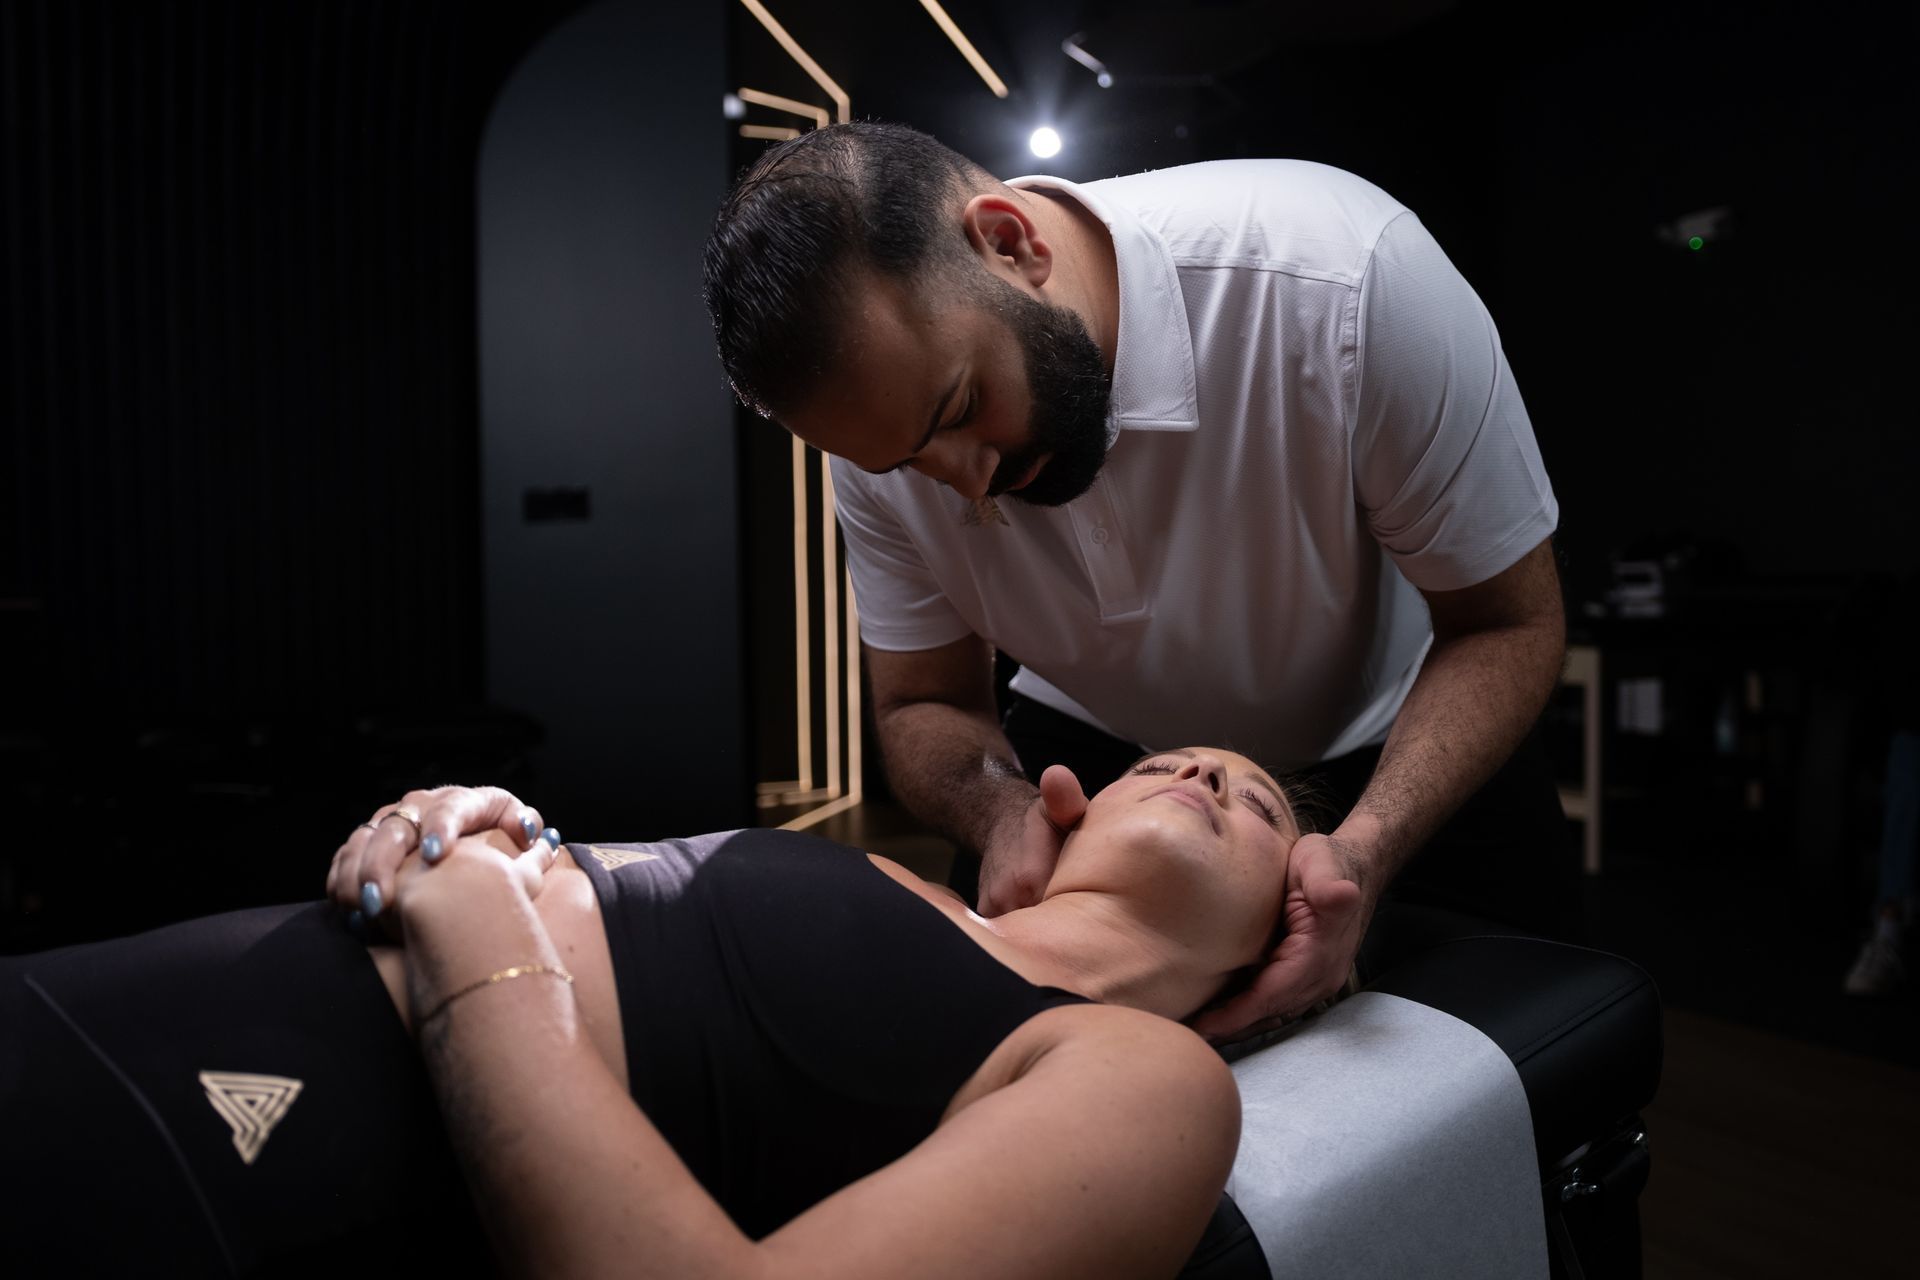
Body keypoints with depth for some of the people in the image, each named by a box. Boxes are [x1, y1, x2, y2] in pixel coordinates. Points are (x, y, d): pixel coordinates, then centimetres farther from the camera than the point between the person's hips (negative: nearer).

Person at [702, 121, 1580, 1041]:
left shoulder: (1346, 276, -37)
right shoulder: (887, 407, -24)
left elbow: (1510, 626, -24)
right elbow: (922, 708, -13)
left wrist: (1364, 851, -41)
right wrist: (1002, 809, -36)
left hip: (1394, 729, -1)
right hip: (1096, 735, 2)